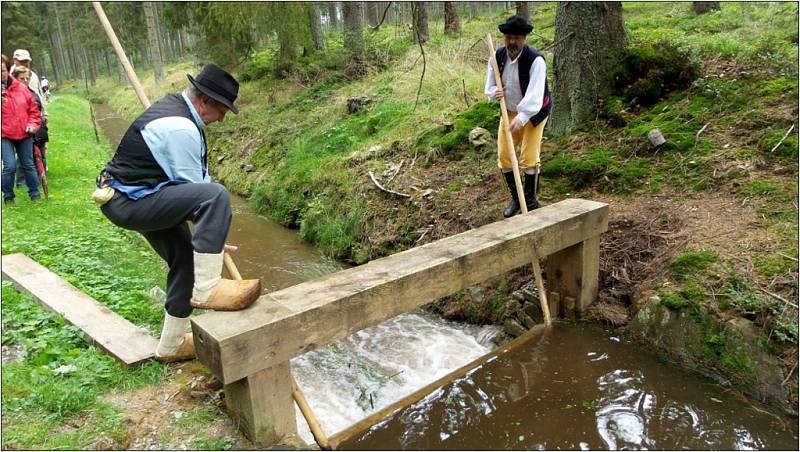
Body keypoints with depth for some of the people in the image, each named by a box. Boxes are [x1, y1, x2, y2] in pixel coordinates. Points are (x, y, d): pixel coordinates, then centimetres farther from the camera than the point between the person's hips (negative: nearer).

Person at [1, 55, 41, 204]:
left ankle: (35, 194, 23)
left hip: (24, 134, 3)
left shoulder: (21, 88, 3)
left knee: (29, 165, 11)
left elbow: (33, 109, 10)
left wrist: (33, 124, -2)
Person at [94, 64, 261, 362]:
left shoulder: (175, 106, 11)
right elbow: (194, 186, -17)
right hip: (128, 202, -11)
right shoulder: (180, 127, -22)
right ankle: (206, 289, -22)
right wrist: (212, 236, -5)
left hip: (127, 196, 11)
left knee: (184, 258, 14)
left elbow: (197, 174, 15)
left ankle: (171, 345, 28)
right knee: (216, 196, -29)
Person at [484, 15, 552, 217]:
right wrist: (494, 92, -25)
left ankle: (531, 202, 11)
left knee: (529, 159, -8)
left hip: (533, 113, -5)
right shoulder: (497, 56, -10)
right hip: (509, 112, 5)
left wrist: (521, 118, -48)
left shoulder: (536, 60, -26)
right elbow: (490, 86, 0)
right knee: (504, 156, 4)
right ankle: (515, 198, 22)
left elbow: (535, 94, -35)